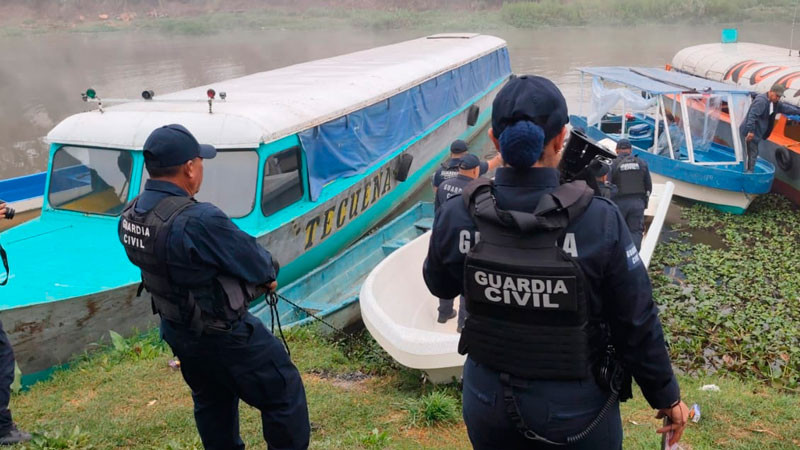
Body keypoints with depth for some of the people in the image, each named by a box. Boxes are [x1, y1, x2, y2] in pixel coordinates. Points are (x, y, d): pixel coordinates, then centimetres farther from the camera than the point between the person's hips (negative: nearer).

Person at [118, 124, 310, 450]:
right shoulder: (200, 220, -34)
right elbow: (254, 260, -21)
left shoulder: (130, 216, -6)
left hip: (176, 329, 9)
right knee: (285, 395, 10)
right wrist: (269, 272, 3)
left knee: (211, 403, 28)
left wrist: (254, 275, 1)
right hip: (224, 335, -8)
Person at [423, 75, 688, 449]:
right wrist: (666, 396, 3)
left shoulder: (455, 218, -18)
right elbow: (636, 324, -13)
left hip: (487, 402, 2)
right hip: (574, 410, -2)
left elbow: (439, 285, 3)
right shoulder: (599, 222, -24)